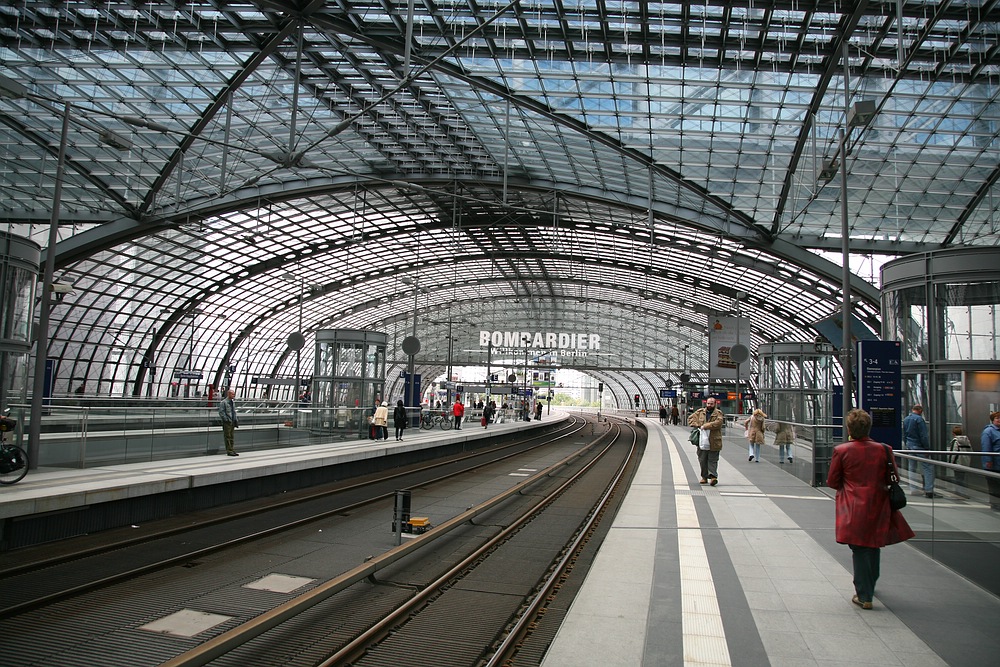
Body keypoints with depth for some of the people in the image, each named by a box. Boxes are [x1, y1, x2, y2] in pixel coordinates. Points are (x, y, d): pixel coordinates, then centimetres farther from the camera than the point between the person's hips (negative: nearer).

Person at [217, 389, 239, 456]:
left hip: (233, 422, 8)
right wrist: (227, 419, -17)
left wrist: (236, 419, 12)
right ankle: (229, 451, 1)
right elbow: (221, 412, -13)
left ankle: (232, 450, 16)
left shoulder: (233, 402, 14)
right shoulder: (223, 402, -10)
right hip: (227, 423, -8)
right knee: (228, 437, -3)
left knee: (232, 437, 11)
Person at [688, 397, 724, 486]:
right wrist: (697, 425, -5)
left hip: (714, 442, -3)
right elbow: (690, 419, 13)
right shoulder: (700, 412, 10)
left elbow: (718, 423, -17)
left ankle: (713, 476, -6)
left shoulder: (718, 413, 0)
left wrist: (705, 426, -18)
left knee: (713, 459, -3)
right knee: (702, 459, 8)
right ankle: (704, 477, 17)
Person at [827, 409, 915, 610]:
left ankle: (864, 596, 7)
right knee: (873, 548, 21)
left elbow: (832, 482, -4)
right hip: (877, 508, 3)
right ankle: (869, 587, 39)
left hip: (854, 510, -3)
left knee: (859, 550, 5)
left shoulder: (841, 451, -12)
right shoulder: (884, 450, -6)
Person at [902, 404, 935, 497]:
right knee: (928, 468, -5)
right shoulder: (919, 419, -12)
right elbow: (923, 436, -15)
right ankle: (929, 490, -10)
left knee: (912, 468, 10)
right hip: (919, 447, -8)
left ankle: (913, 489, 11)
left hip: (909, 447, 8)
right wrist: (927, 448, -12)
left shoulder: (905, 419, 13)